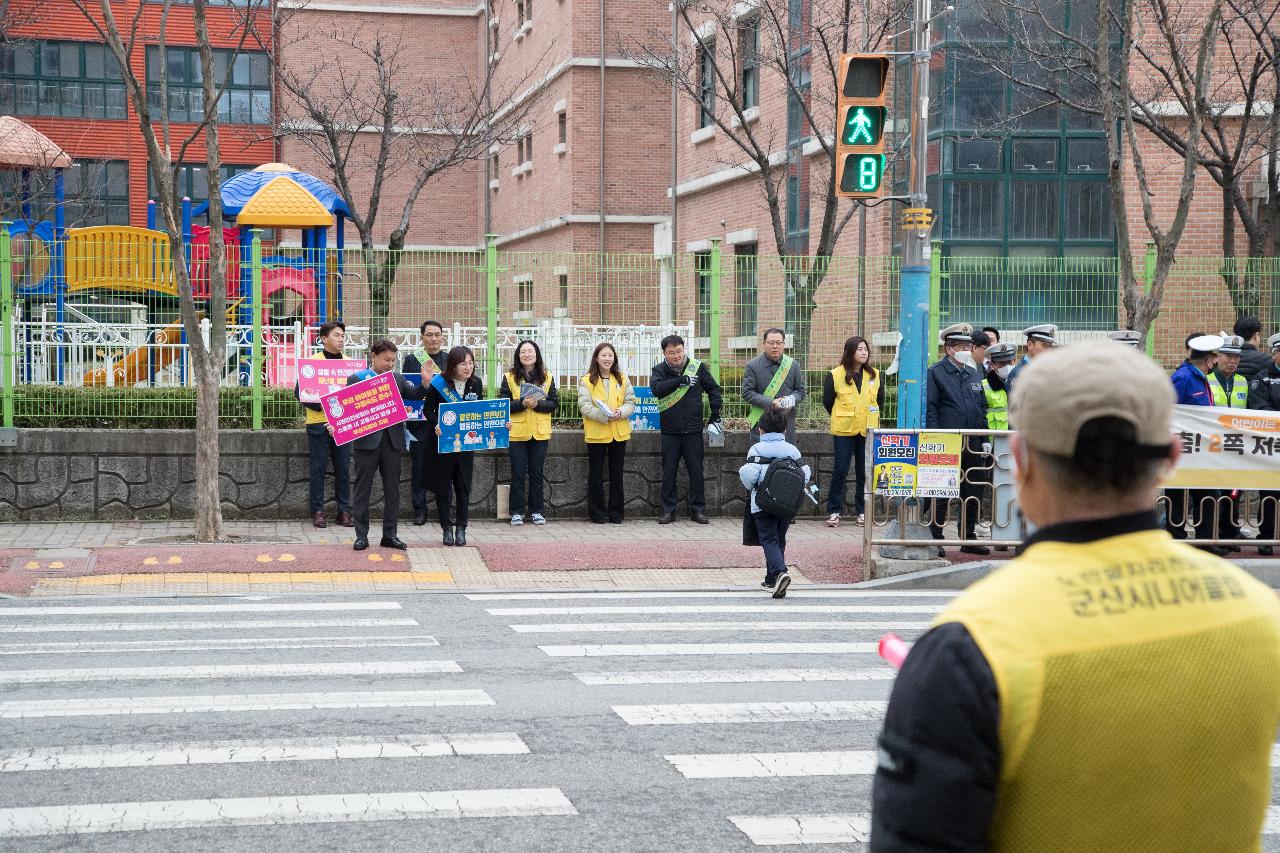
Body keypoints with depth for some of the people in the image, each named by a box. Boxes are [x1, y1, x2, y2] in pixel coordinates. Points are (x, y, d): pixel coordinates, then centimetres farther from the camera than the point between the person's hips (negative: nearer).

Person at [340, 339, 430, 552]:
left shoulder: (397, 379, 11)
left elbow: (414, 395, 1)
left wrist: (425, 383, -17)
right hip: (367, 440, -4)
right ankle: (361, 535, 9)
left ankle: (390, 535, 14)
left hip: (392, 440, 4)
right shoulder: (356, 379, 0)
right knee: (363, 489, 3)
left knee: (392, 489, 7)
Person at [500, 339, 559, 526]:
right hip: (517, 432, -1)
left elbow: (554, 403, 1)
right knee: (518, 473, 1)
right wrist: (522, 403, -20)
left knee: (537, 473, 6)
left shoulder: (546, 377, 6)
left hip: (540, 433, 1)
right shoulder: (509, 377, 1)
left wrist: (537, 404, -16)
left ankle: (537, 511, 13)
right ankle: (517, 512, 7)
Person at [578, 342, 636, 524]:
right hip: (596, 433, -3)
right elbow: (584, 406, -10)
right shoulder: (586, 380, -2)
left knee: (616, 474, 8)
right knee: (596, 474, 2)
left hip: (619, 432, 3)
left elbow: (631, 402, 6)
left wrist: (621, 412, -15)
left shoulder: (622, 379, 9)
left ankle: (615, 513, 16)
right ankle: (597, 513, 9)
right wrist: (604, 415, -22)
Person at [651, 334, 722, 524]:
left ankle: (698, 509, 13)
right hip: (670, 431, 0)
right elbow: (657, 388, -21)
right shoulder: (659, 370, -1)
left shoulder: (697, 366, 2)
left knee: (696, 471, 5)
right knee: (669, 473, 4)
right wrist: (681, 381, -29)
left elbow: (713, 388, 11)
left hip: (693, 430, 1)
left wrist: (715, 414, 5)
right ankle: (668, 511, 12)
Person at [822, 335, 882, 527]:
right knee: (840, 471, -3)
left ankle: (862, 511, 13)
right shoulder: (835, 375, -4)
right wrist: (842, 419, 9)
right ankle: (834, 511, 3)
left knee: (864, 472, 6)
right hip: (844, 431, -3)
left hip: (867, 430, 3)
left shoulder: (874, 375, 6)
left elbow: (880, 400, 17)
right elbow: (828, 401, 3)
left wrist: (871, 418, 13)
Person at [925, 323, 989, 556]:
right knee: (940, 494, -2)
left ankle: (968, 538, 17)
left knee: (972, 493, 9)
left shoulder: (975, 375, 17)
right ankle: (935, 539, 4)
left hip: (973, 444, 6)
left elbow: (983, 409, 19)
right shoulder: (936, 373, -2)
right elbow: (929, 408, -7)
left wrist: (984, 439, 11)